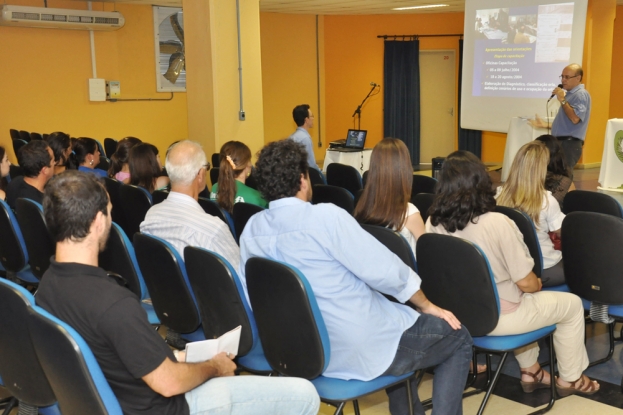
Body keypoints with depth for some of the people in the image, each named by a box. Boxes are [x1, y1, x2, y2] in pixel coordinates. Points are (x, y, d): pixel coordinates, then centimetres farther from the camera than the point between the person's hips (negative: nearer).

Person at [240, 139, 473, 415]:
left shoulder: (251, 229, -1)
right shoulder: (325, 216, -22)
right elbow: (386, 272, -18)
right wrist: (428, 306, 0)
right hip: (363, 349, -7)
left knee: (397, 311, 33)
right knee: (458, 339, 14)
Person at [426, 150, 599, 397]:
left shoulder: (433, 223, -10)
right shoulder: (497, 223, -26)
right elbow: (526, 283, -19)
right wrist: (538, 284, 6)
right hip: (496, 317, -6)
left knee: (527, 300, 35)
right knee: (572, 304, 19)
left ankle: (530, 371, 41)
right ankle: (570, 379, 33)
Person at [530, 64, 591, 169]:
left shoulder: (581, 94, -9)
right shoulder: (570, 94, 21)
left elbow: (575, 119, -24)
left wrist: (562, 100, -19)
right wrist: (546, 125, 22)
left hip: (569, 144, -10)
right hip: (562, 143, 10)